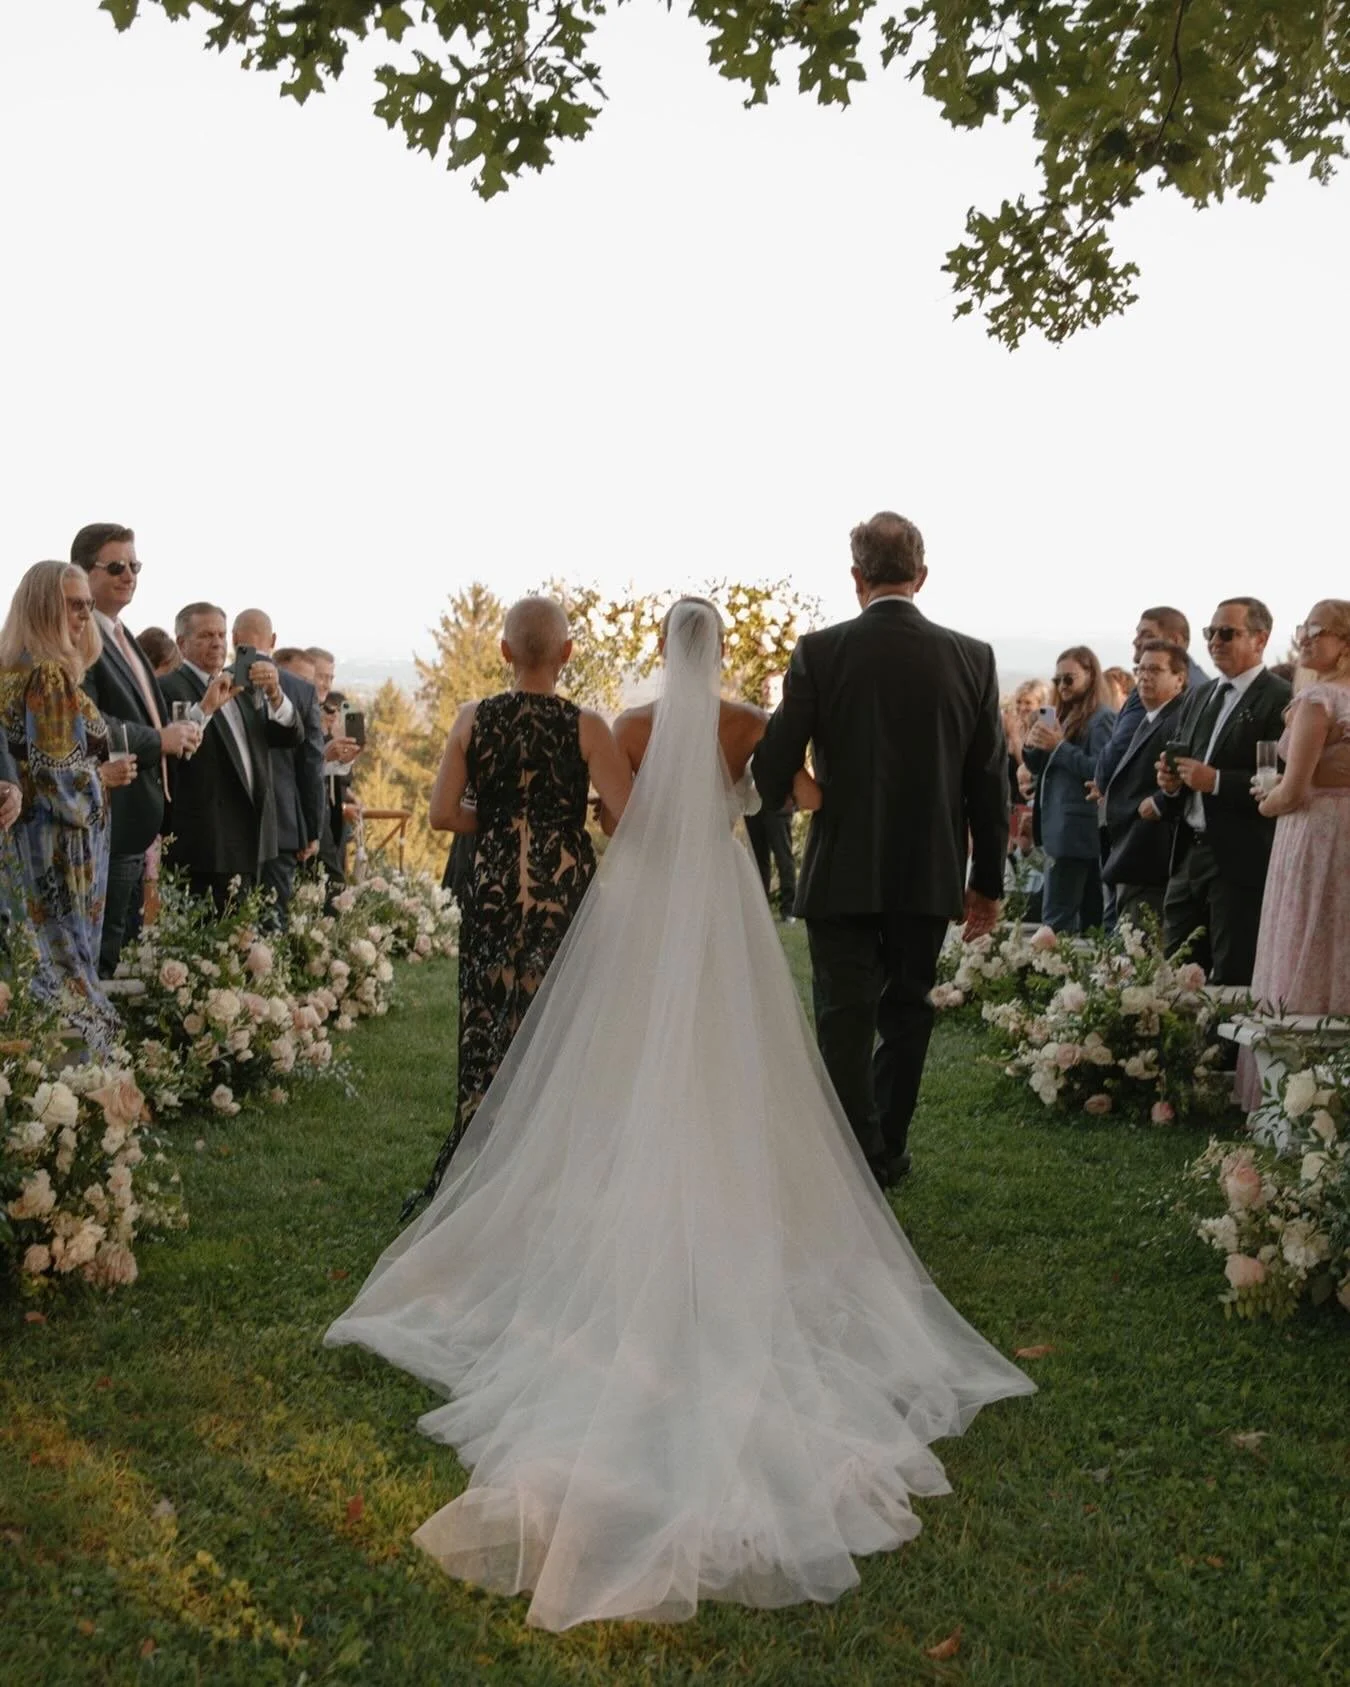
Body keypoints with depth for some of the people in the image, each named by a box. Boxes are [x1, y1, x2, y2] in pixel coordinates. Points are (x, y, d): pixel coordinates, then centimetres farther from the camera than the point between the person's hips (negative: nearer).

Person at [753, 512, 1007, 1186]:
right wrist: (987, 880, 10)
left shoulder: (819, 652, -10)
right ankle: (888, 1152, 28)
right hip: (930, 874, 3)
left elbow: (772, 774, -8)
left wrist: (781, 793, 16)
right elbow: (990, 782, 1)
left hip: (842, 873, -3)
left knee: (846, 1022, 3)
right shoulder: (972, 657, -2)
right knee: (907, 1013, 17)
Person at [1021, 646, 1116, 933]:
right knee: (1088, 918, 9)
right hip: (1060, 828, 9)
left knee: (1057, 918, -12)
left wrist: (1059, 746, -16)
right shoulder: (1066, 715, 18)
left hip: (1077, 830, -9)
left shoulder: (1102, 718, -8)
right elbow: (1042, 768, 20)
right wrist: (1034, 747, 0)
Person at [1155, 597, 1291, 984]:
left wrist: (1216, 781, -20)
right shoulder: (1199, 697, 16)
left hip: (1241, 861, -8)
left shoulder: (1281, 700, -9)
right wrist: (1170, 783, 1)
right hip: (1189, 855, 8)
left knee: (1232, 981, 0)